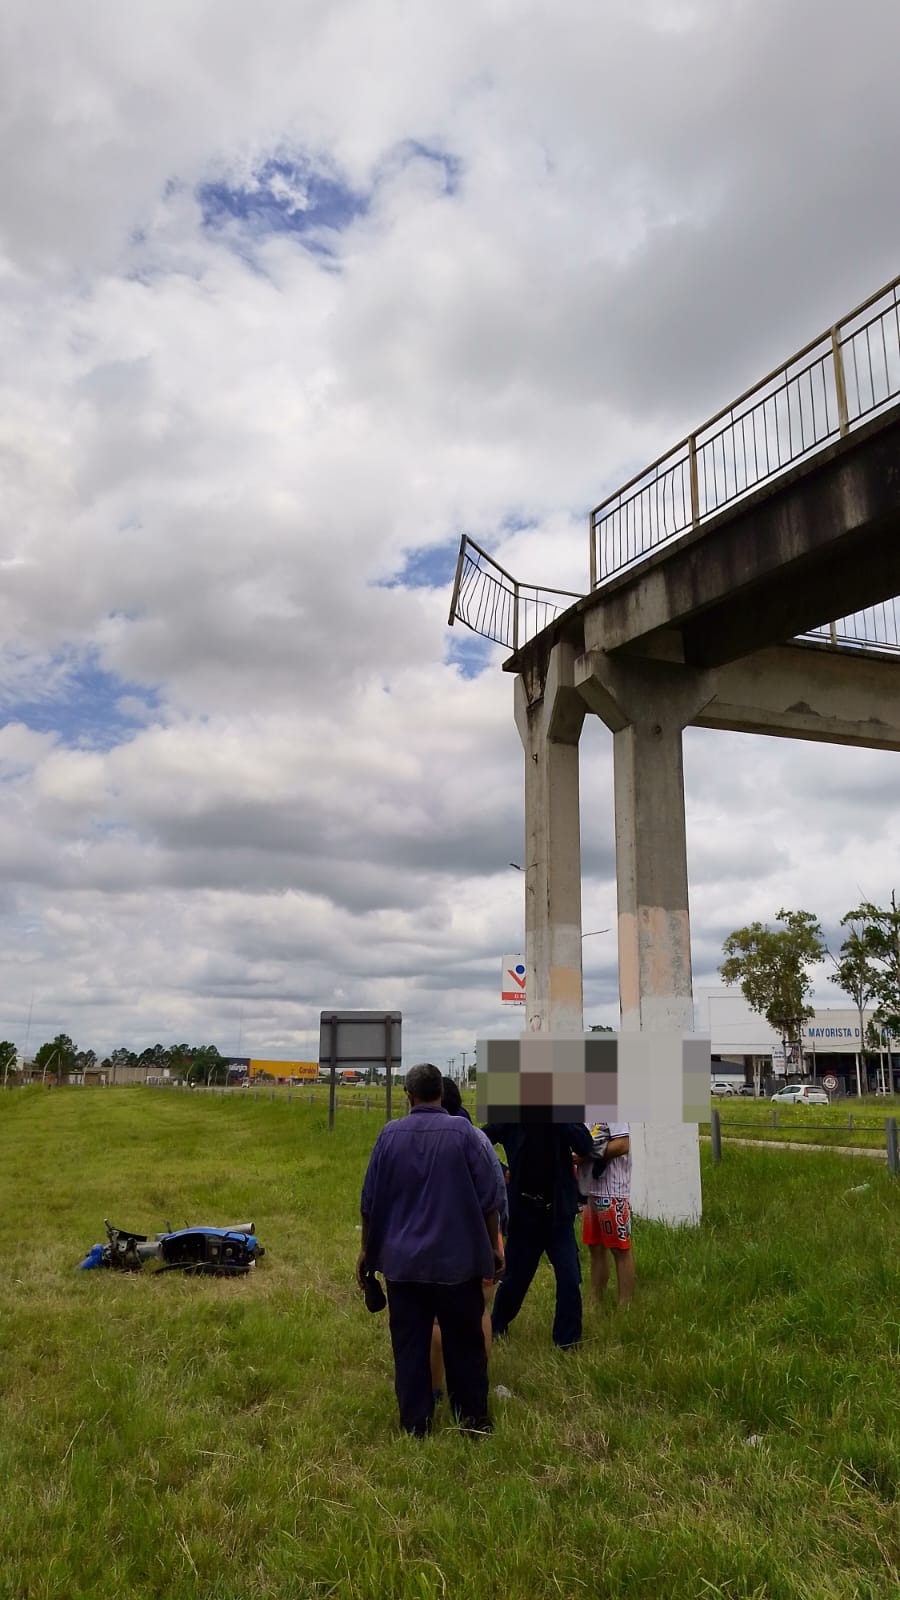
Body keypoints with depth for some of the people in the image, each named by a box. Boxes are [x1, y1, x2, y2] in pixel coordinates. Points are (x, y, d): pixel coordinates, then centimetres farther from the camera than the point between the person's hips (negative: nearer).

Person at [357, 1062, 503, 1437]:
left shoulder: (390, 1134, -4)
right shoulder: (463, 1132, -10)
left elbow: (370, 1201, 2)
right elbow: (488, 1199, -6)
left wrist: (367, 1250, 14)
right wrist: (494, 1247, 5)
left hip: (403, 1261, 1)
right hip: (457, 1259, -1)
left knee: (409, 1345, 10)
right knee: (464, 1343, 12)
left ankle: (415, 1425, 17)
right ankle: (473, 1420, 21)